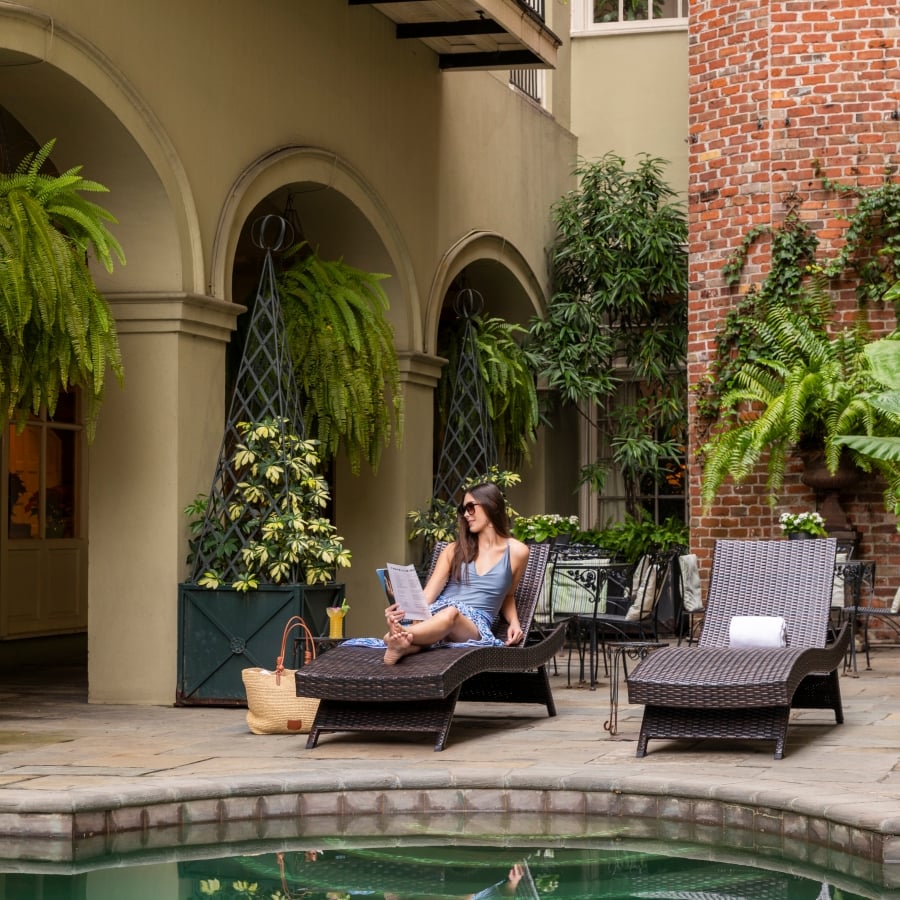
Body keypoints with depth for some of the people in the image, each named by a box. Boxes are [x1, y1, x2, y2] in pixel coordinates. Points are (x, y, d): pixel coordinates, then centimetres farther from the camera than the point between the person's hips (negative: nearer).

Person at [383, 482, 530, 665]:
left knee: (451, 613, -43)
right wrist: (406, 611, -18)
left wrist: (514, 622, 5)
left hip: (474, 625, -4)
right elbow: (427, 595, 4)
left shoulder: (516, 552, 13)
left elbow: (507, 595, 28)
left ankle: (401, 637, -69)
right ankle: (411, 642, -70)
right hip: (435, 616, 4)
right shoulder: (454, 549, 17)